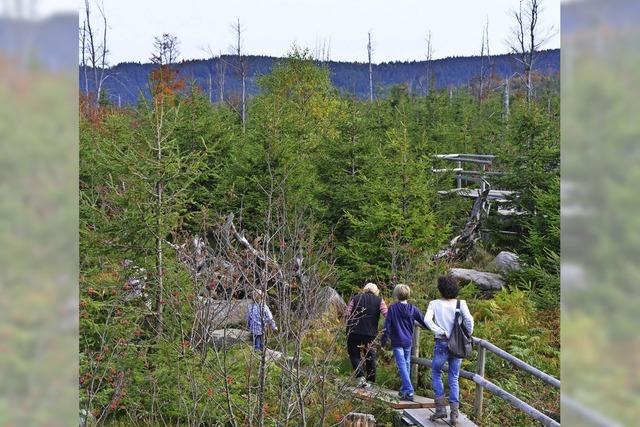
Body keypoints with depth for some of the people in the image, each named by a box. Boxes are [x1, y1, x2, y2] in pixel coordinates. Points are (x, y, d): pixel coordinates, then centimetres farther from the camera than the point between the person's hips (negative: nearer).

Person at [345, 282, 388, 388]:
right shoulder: (379, 300, 6)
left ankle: (361, 376, -6)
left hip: (354, 332, 0)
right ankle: (370, 380, 16)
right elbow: (387, 314, -7)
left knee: (354, 354, 11)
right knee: (370, 356, 14)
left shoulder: (355, 299, 7)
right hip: (371, 333, 0)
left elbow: (347, 314, 0)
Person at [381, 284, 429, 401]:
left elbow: (387, 325, -7)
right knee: (407, 364, 18)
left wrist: (384, 340, 1)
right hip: (408, 341, 4)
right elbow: (423, 321, 7)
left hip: (397, 342, -4)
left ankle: (409, 391, -18)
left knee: (402, 366, -7)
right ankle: (404, 390, 27)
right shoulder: (413, 309, 0)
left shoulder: (392, 308, -9)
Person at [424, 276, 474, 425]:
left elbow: (427, 319, -19)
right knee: (454, 379, 12)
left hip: (441, 344, -2)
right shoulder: (461, 303, -3)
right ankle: (454, 414, 10)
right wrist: (467, 335, 0)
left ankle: (440, 408, 9)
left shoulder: (435, 304, -4)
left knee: (436, 375, 17)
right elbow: (469, 319, -14)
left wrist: (442, 332, -16)